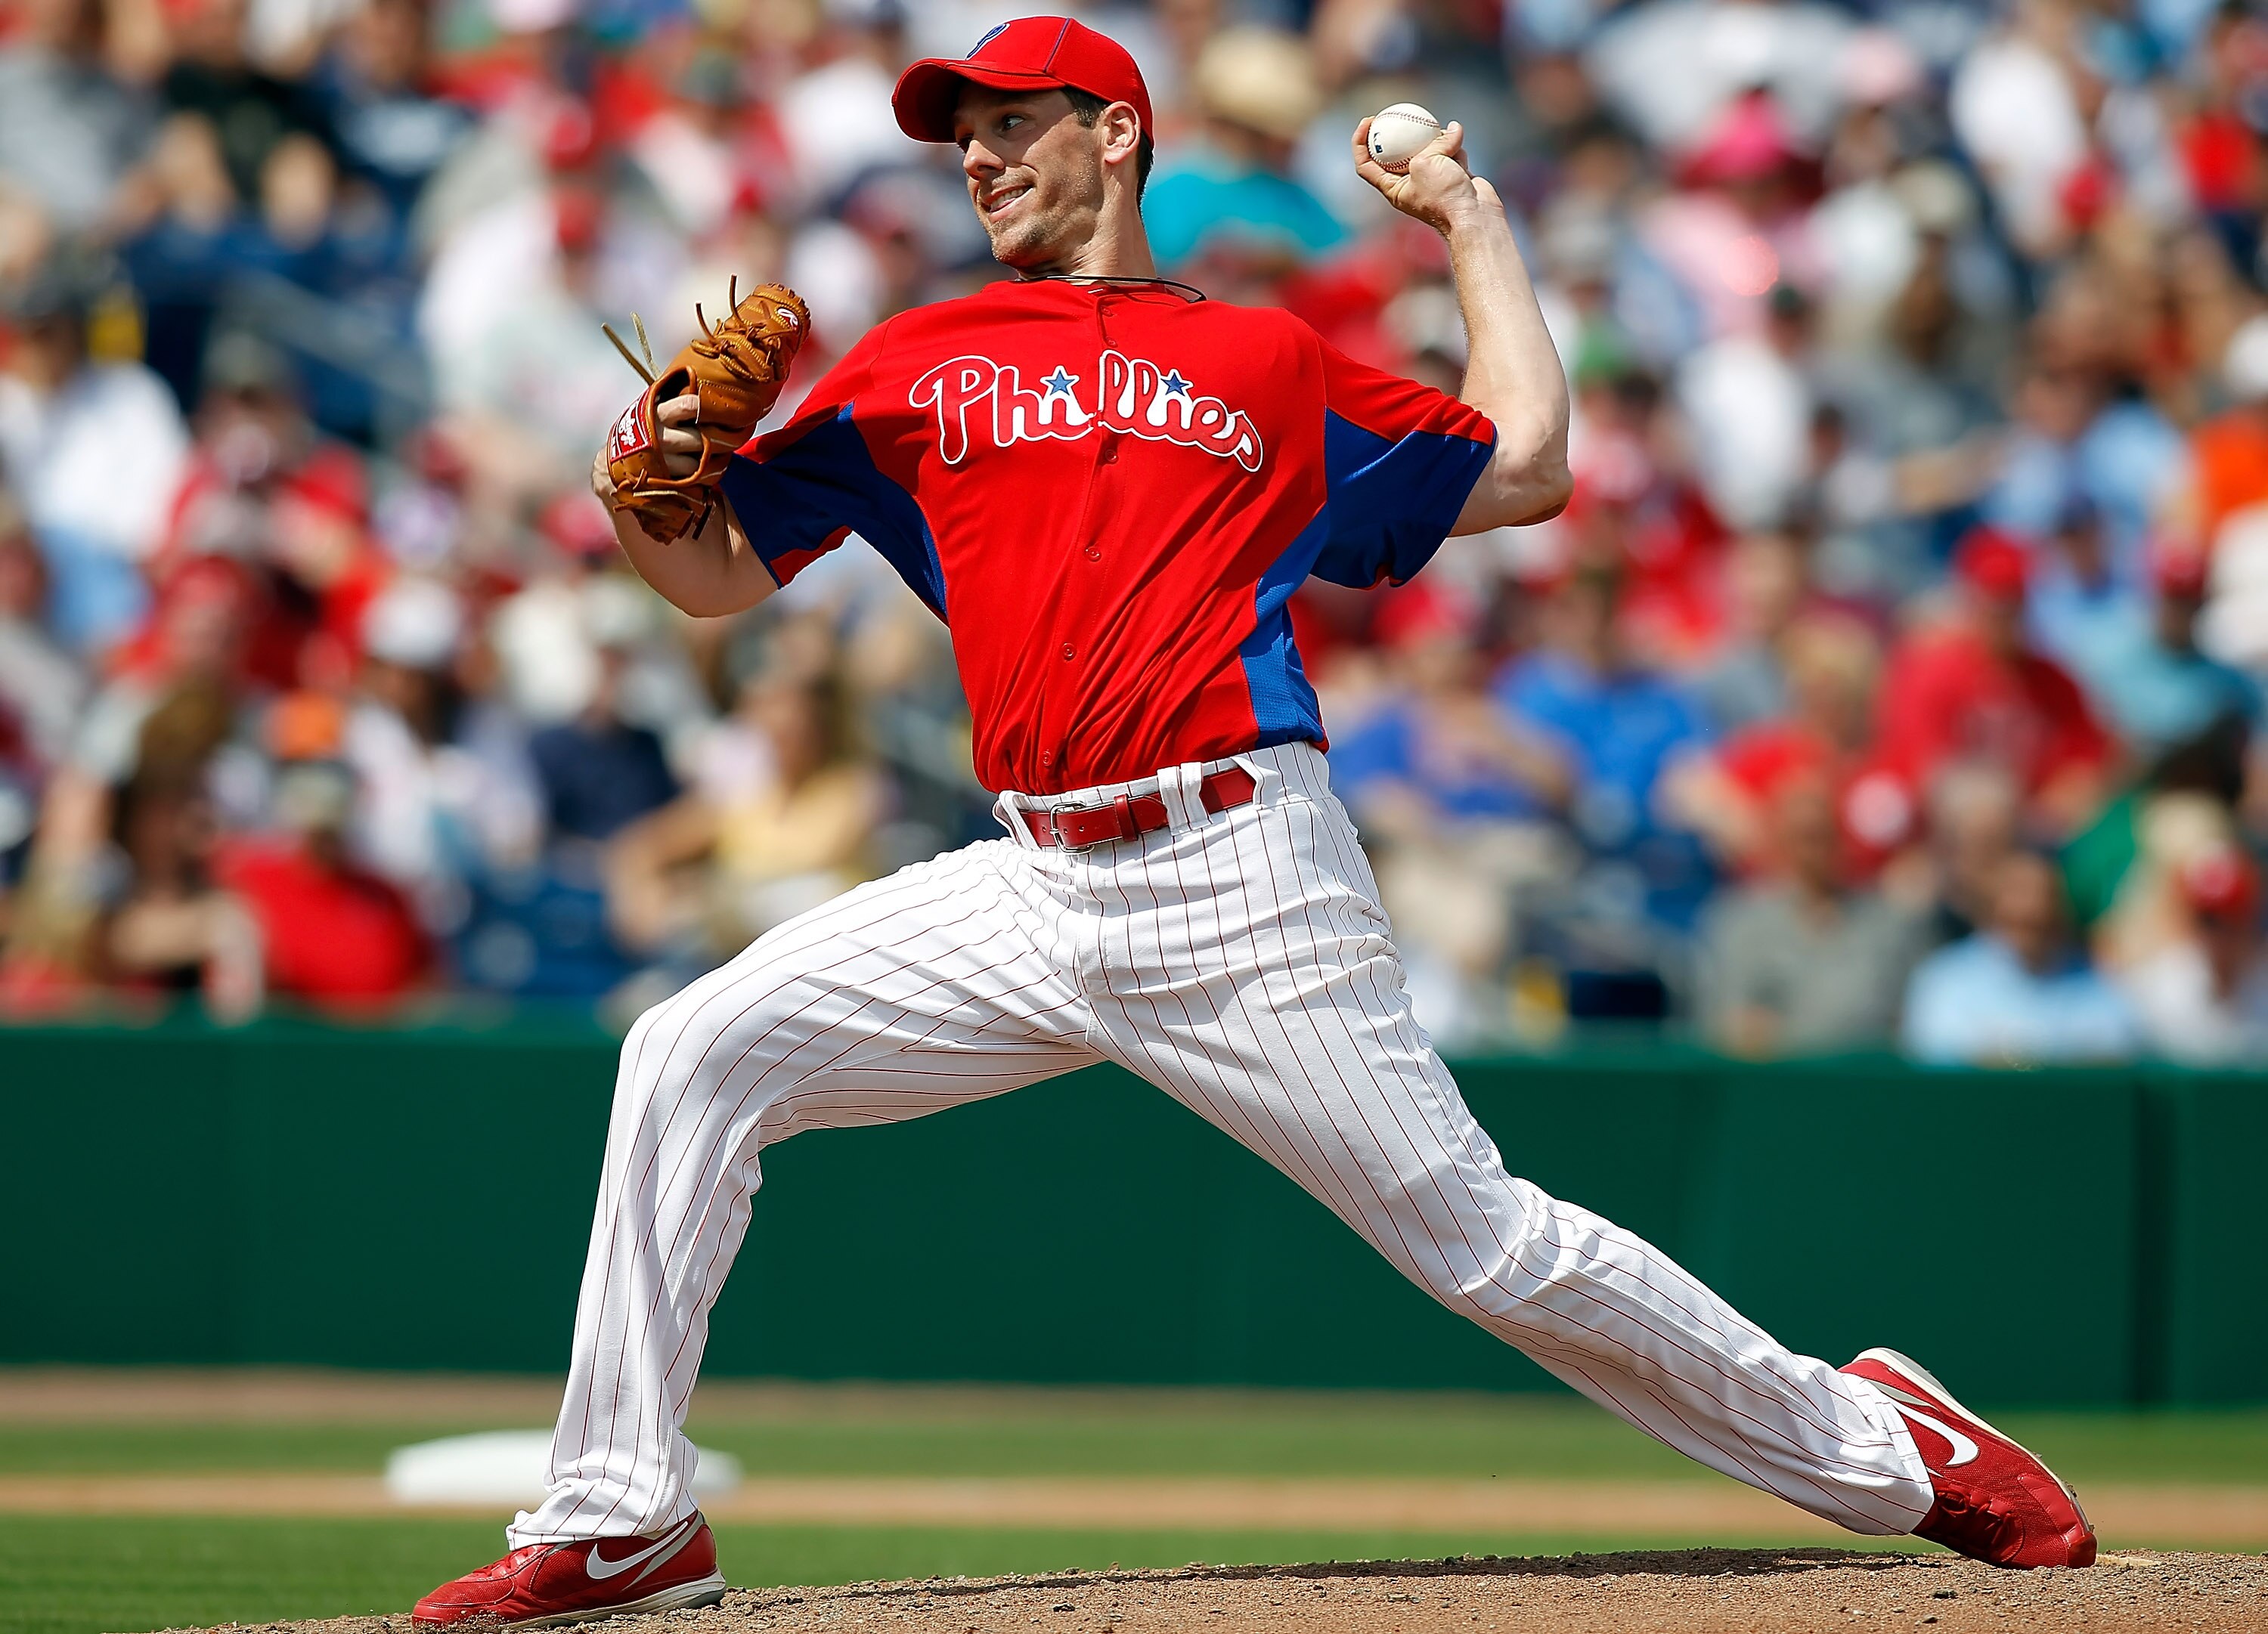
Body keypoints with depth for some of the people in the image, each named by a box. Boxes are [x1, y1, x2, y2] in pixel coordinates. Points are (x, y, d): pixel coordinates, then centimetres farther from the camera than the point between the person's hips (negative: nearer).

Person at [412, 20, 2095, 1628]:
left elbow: (1526, 469, 14)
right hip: (1032, 890, 3)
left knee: (1482, 1242, -5)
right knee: (693, 1058, -10)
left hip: (1246, 887, -3)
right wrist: (646, 494, -7)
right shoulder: (916, 368, 17)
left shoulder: (1272, 365, 13)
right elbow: (718, 572, 15)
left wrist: (1471, 224, 19)